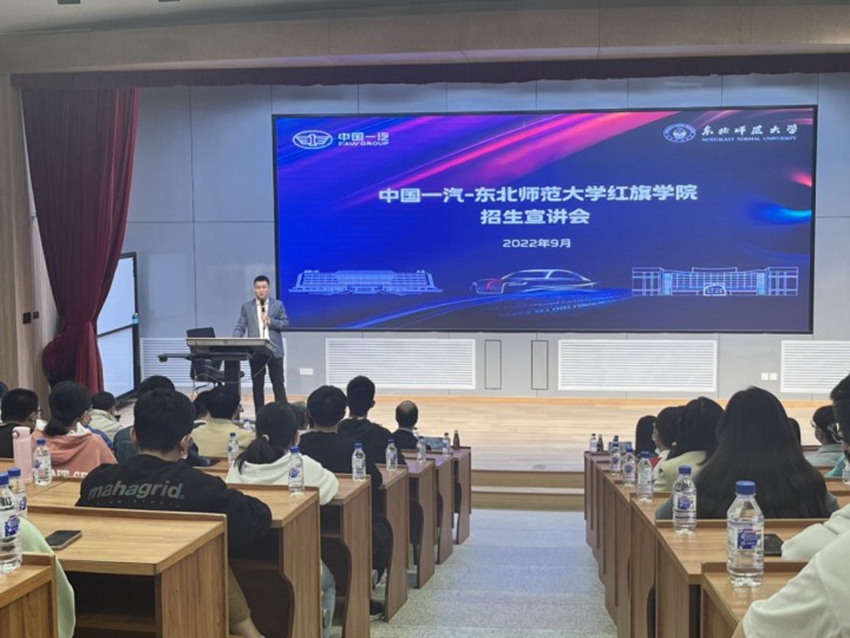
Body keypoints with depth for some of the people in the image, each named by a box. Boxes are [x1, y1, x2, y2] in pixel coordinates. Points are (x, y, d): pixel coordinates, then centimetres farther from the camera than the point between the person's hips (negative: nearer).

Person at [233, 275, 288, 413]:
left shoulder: (278, 304, 6)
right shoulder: (247, 306, 8)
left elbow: (286, 324, 2)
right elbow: (240, 327, 4)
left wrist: (270, 321, -13)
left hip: (274, 351, -1)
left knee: (278, 384, 0)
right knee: (257, 385, 6)